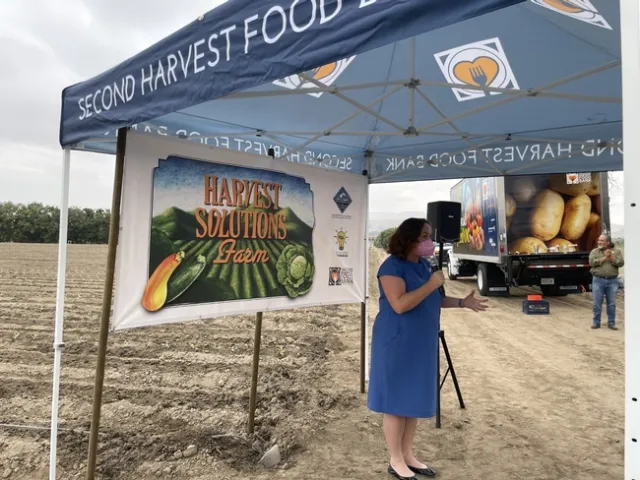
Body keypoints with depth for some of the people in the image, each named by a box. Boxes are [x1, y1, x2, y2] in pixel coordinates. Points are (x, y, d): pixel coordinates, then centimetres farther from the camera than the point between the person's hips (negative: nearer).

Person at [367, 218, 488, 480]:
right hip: (397, 344, -8)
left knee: (415, 399, 15)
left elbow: (432, 300, 17)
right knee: (396, 401, 3)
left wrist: (463, 302, 7)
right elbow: (400, 304, -27)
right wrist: (431, 284, -23)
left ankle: (408, 455, 29)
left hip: (421, 344, 8)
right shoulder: (392, 266, -17)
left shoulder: (423, 264, 9)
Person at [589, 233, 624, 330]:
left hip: (612, 280, 1)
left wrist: (612, 258, -17)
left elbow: (621, 263, -4)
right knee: (597, 303, 2)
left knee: (611, 303, 6)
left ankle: (611, 323, 15)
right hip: (598, 280, -1)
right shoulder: (594, 251, 5)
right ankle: (596, 322, 11)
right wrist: (604, 258, -13)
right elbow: (592, 262, -10)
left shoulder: (616, 251, 7)